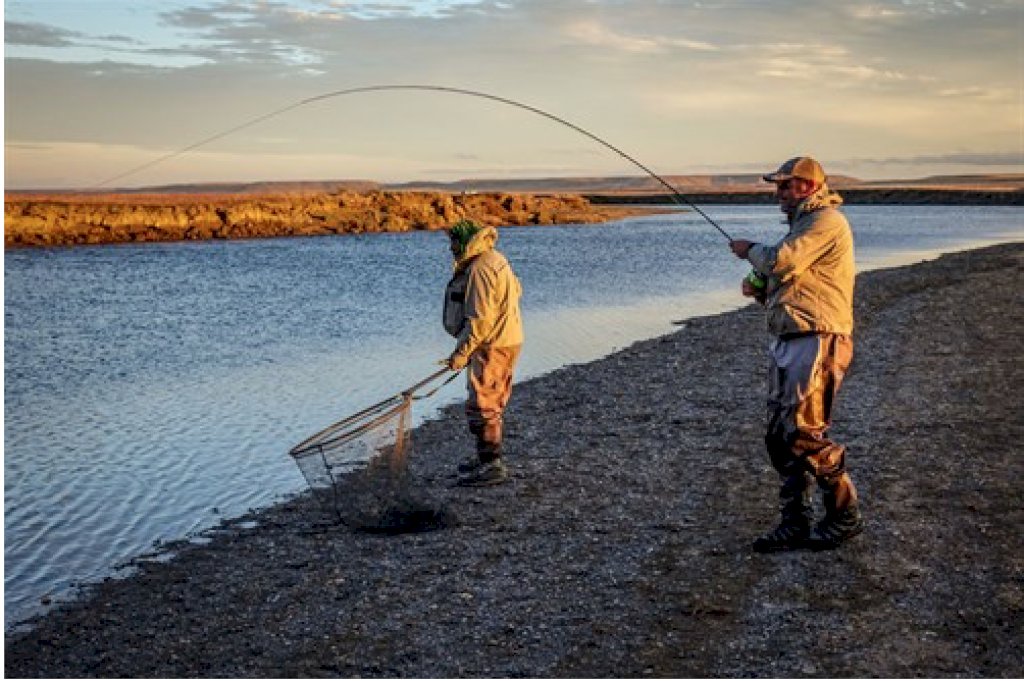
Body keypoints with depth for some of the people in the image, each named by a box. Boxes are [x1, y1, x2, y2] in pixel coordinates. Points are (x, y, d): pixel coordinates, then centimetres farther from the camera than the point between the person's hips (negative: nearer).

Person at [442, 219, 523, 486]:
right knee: (490, 404, 18)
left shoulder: (479, 269, -20)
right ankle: (486, 457, 28)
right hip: (504, 339, 11)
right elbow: (516, 290, 25)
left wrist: (461, 353, -21)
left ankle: (492, 466, -4)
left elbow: (480, 319, -25)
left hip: (492, 347, -11)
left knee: (483, 406, -7)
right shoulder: (494, 259, 13)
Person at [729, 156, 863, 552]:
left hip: (817, 341, -10)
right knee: (780, 438, 7)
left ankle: (844, 516, 0)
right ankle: (795, 525, 13)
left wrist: (750, 250, 1)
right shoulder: (802, 225, 26)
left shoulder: (827, 221, -7)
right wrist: (760, 292, 10)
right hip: (787, 342, 10)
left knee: (805, 433, -13)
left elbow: (781, 262, -19)